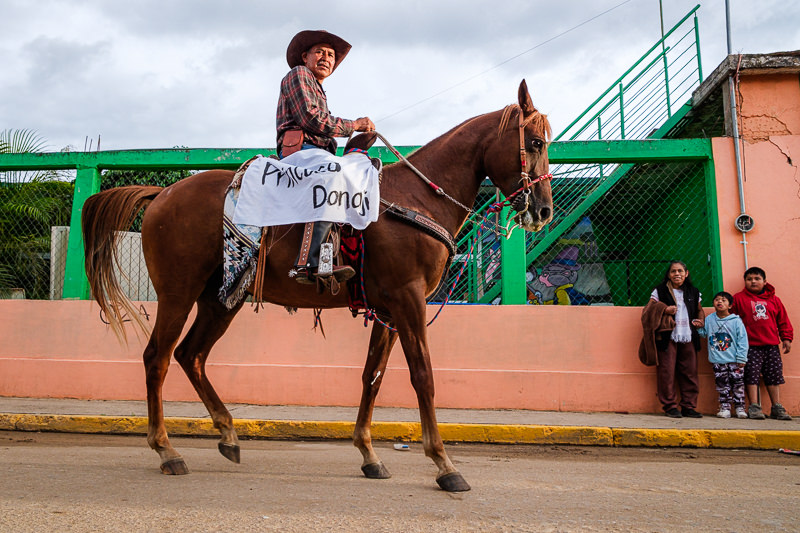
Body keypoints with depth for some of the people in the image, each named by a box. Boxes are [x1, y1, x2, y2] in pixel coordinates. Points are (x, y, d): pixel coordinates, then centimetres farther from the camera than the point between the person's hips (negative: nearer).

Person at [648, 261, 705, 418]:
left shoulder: (693, 292, 16)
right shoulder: (660, 291, 5)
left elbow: (699, 310, 28)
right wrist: (664, 310, -16)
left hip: (688, 338, 4)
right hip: (668, 338, -3)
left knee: (690, 372, 3)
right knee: (667, 372, -6)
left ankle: (688, 406, 13)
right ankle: (670, 406, 2)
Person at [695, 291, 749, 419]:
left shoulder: (736, 321, -5)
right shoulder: (709, 319, 4)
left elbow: (742, 340, -5)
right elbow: (704, 334, 20)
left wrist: (741, 358, -8)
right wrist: (700, 327, -2)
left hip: (734, 361, -2)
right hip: (718, 361, 2)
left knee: (738, 384, 4)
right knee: (722, 385, 6)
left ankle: (740, 408, 16)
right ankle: (725, 408, 13)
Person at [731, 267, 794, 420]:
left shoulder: (773, 300, 13)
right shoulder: (739, 298, 3)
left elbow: (783, 320, 16)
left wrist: (786, 338, 9)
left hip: (772, 345, 3)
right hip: (751, 345, -3)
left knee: (774, 375, 6)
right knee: (751, 375, -7)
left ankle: (777, 408, 13)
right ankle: (754, 407, -2)